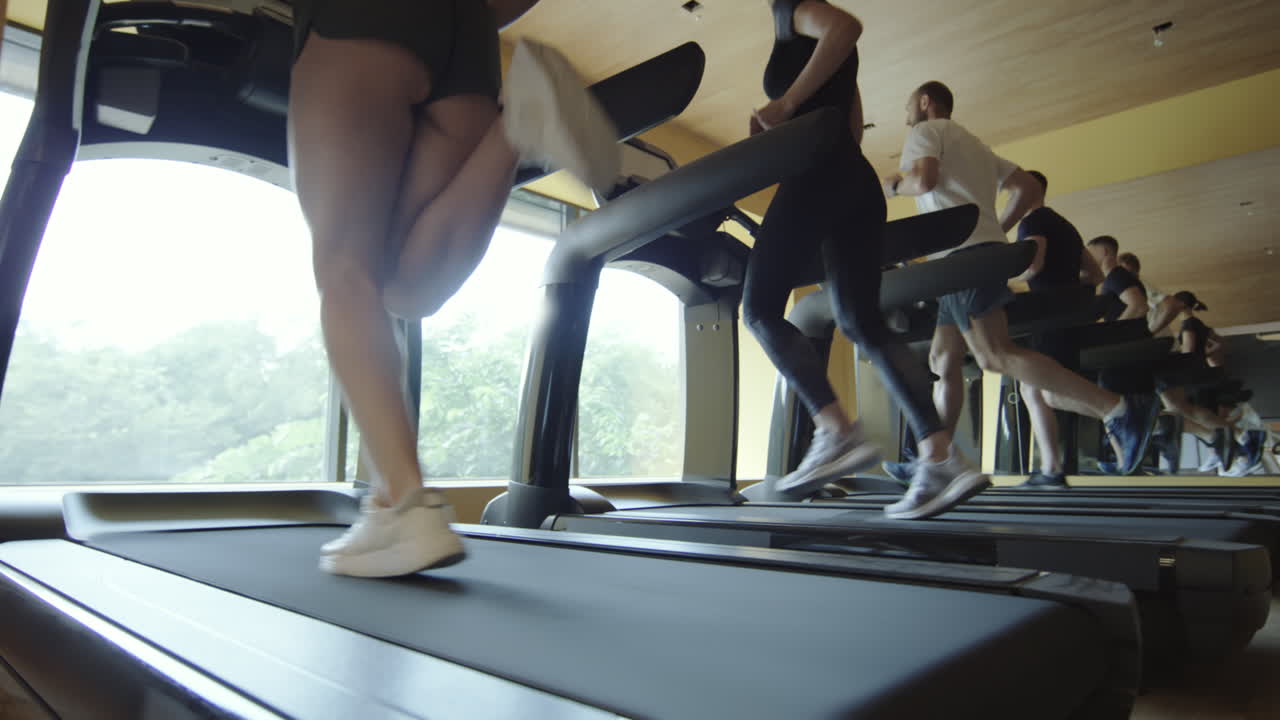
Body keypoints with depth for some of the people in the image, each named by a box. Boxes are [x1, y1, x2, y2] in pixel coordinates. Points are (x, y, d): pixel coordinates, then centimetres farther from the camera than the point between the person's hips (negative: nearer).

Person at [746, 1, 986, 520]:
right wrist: (785, 125, 25)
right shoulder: (835, 50, 31)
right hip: (858, 182, 9)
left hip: (820, 175, -8)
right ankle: (941, 458, -7)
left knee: (760, 309, -8)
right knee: (863, 322, 2)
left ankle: (837, 432, -21)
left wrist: (786, 103, -15)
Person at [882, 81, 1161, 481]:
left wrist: (895, 185, 4)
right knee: (943, 360, 9)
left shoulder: (926, 131, 6)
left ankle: (1119, 409, -27)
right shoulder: (972, 143, 30)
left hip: (965, 253, -10)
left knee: (995, 355, -21)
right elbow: (1030, 188, 23)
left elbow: (924, 179, -15)